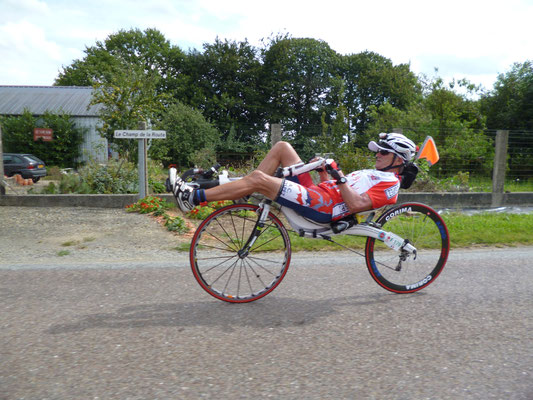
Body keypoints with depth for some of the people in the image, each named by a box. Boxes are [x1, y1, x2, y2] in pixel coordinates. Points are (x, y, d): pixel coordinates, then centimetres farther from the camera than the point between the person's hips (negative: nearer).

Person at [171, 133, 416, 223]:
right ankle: (242, 194, 4)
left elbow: (356, 204, -20)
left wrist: (340, 178, -21)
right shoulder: (373, 174, 28)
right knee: (282, 147, 6)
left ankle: (195, 197, -16)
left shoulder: (389, 183, -2)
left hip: (320, 207, -10)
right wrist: (323, 173, 14)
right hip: (317, 192, 10)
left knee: (258, 178, -23)